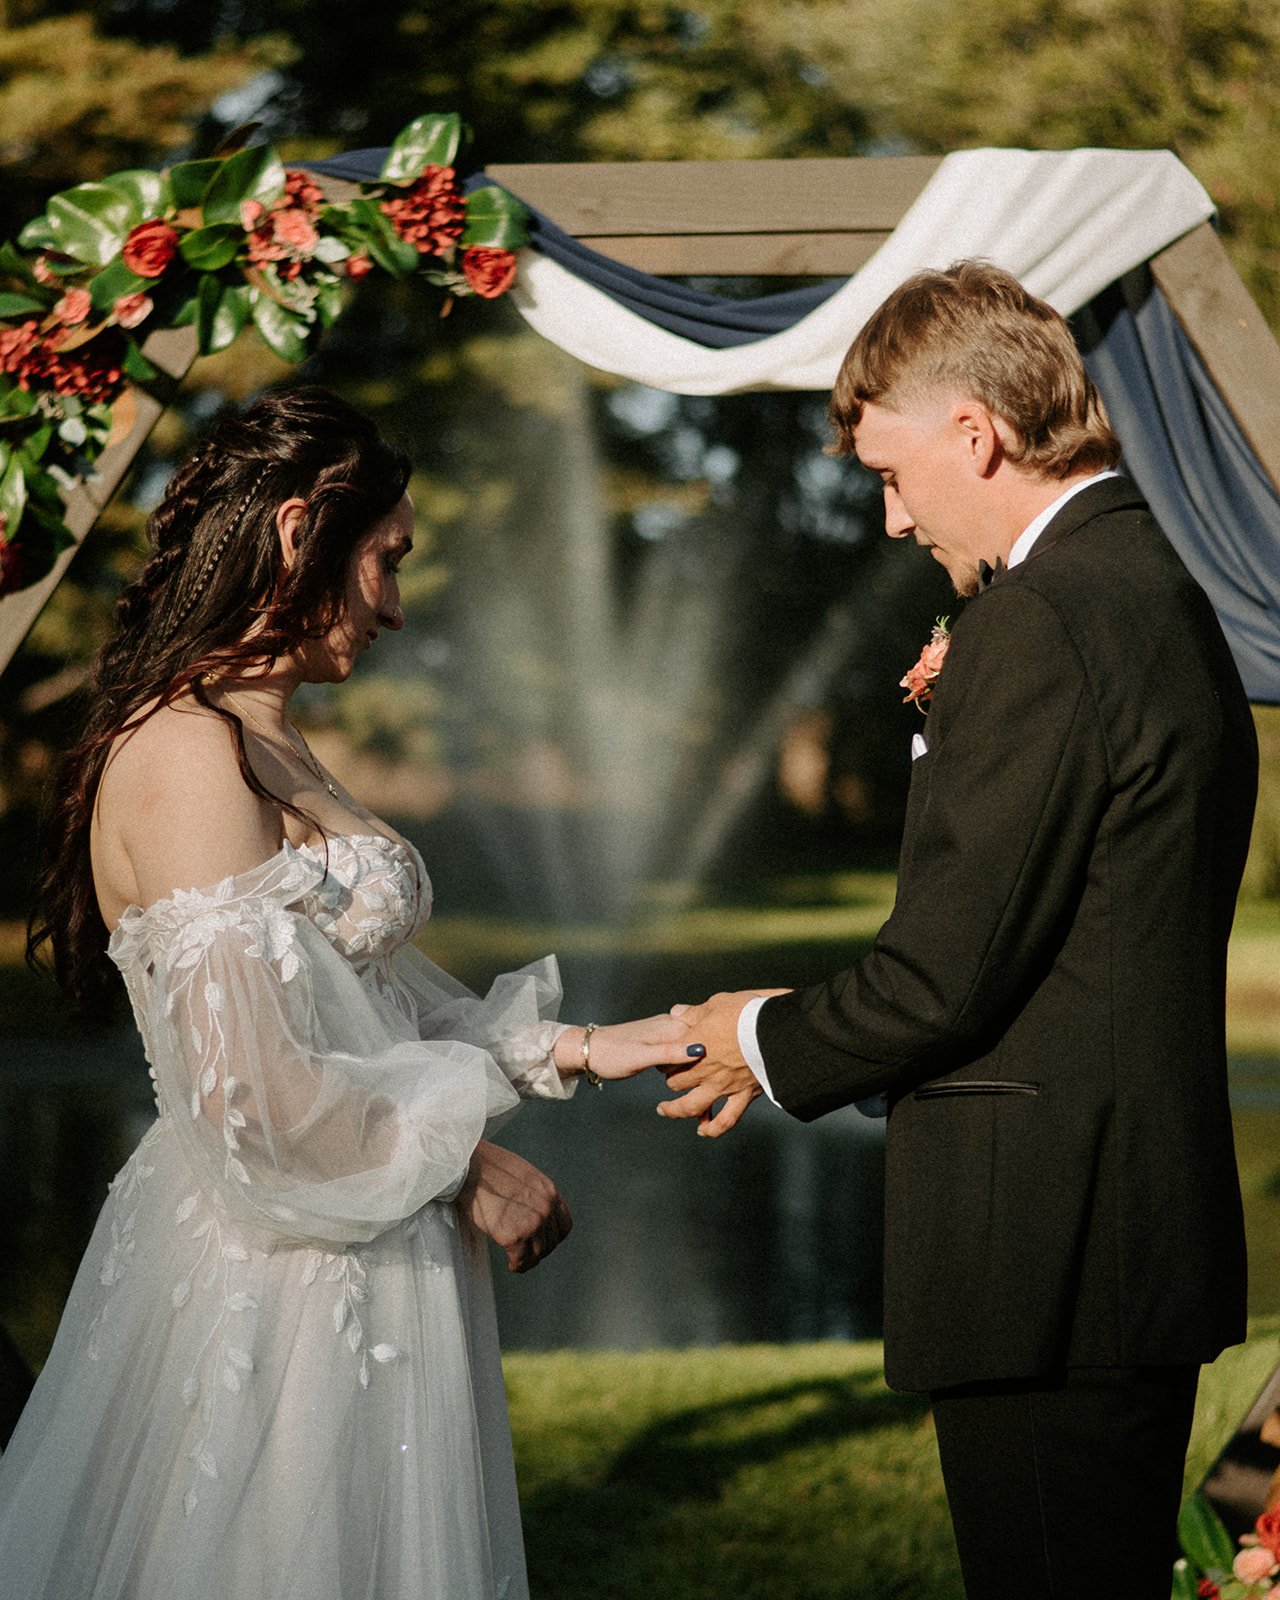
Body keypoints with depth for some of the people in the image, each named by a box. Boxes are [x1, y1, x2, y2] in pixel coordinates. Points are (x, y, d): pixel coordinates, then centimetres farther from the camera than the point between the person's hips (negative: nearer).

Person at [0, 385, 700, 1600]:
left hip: (353, 1271, 10)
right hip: (275, 1305, -10)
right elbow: (254, 1094, -23)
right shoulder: (188, 756, -18)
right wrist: (462, 1164, -11)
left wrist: (572, 1049, 10)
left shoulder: (267, 750, 13)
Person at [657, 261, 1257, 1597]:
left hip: (1044, 1258, -10)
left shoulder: (1037, 618, -17)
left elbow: (946, 971, -18)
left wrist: (772, 1042, -1)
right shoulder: (1157, 588, 14)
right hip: (1143, 1234, 10)